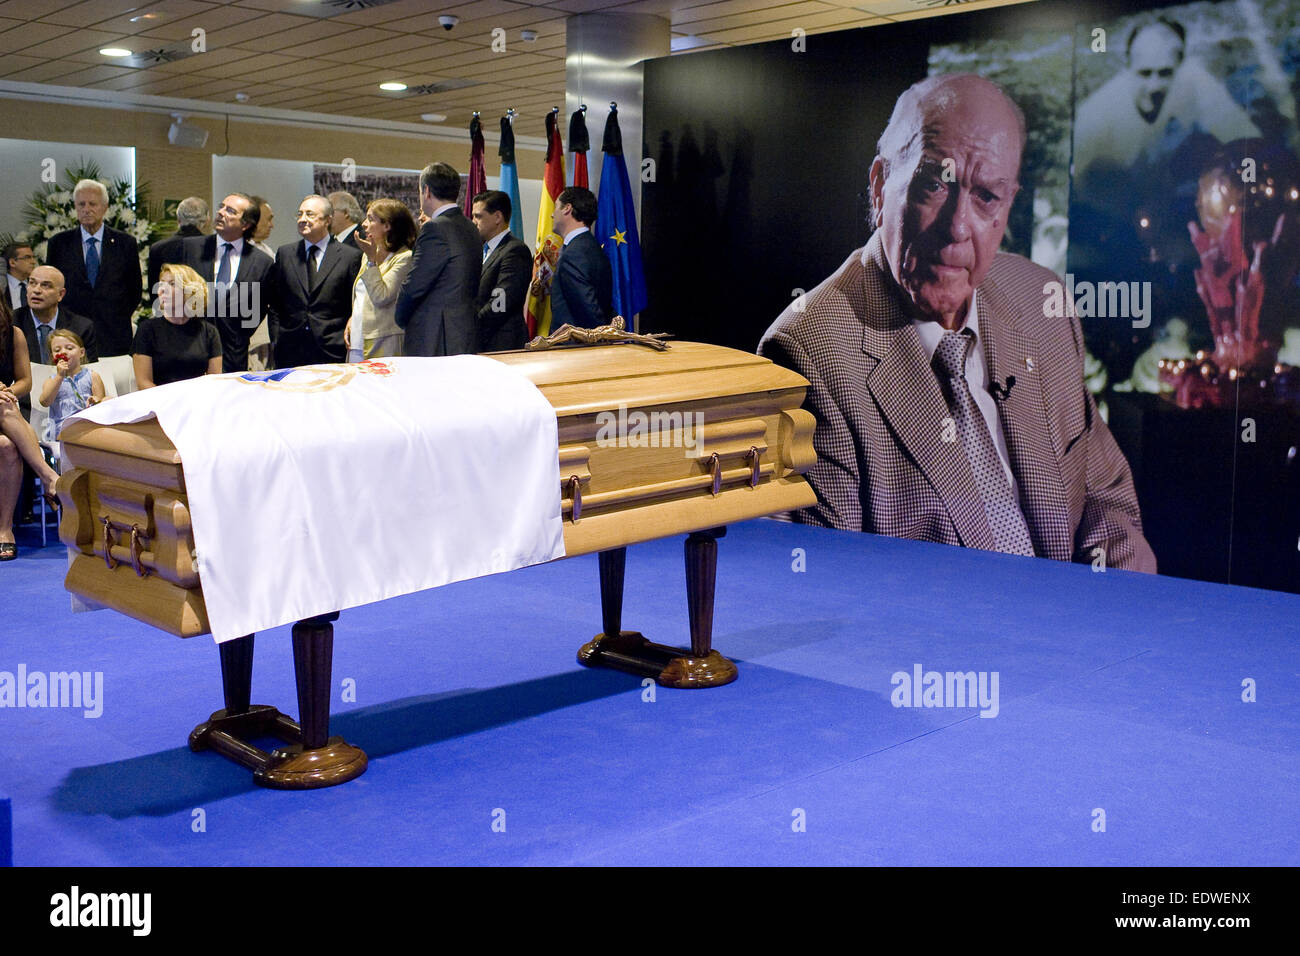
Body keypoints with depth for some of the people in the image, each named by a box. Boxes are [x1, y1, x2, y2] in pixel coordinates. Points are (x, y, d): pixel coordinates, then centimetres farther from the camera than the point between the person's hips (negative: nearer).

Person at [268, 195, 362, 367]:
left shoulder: (350, 256, 2)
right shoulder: (285, 253, 12)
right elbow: (274, 305, 13)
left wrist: (349, 345, -3)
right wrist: (275, 343, 5)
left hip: (332, 353, -3)